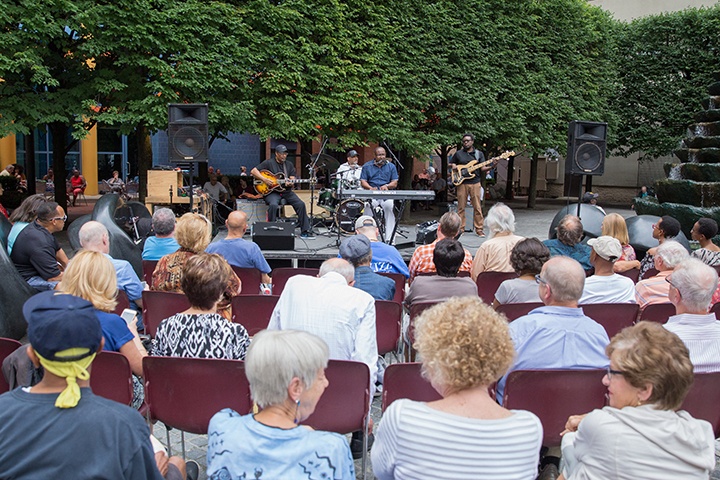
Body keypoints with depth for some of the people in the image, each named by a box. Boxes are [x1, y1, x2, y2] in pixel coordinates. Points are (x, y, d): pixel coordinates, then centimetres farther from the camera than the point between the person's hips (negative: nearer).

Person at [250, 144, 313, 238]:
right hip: (272, 192, -4)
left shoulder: (289, 165, 15)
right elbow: (253, 171, -4)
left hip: (286, 191, 4)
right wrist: (264, 180, -16)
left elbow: (292, 179, 9)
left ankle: (305, 231, -9)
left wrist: (290, 183, -16)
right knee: (273, 205, -35)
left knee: (301, 204, -16)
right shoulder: (269, 163, 2)